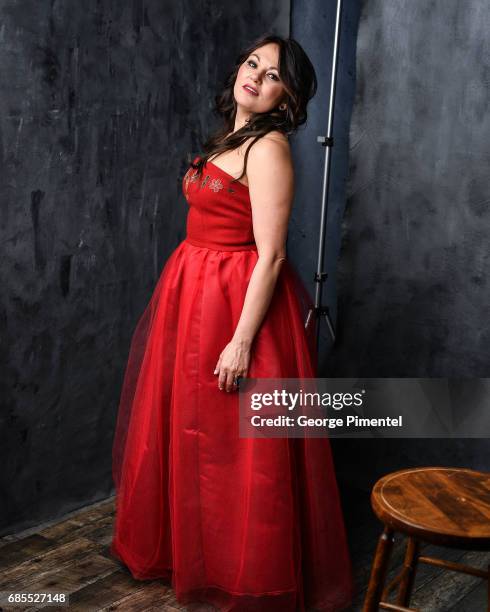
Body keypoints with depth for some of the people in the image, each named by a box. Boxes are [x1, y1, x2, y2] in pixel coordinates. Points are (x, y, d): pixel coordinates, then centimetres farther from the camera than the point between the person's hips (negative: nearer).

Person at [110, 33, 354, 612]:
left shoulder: (268, 147, -15)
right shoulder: (230, 136, 12)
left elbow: (270, 254, -20)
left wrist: (242, 341, -23)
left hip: (238, 302, -9)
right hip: (196, 296, 9)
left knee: (232, 446, 2)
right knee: (188, 432, 19)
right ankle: (187, 546, 39)